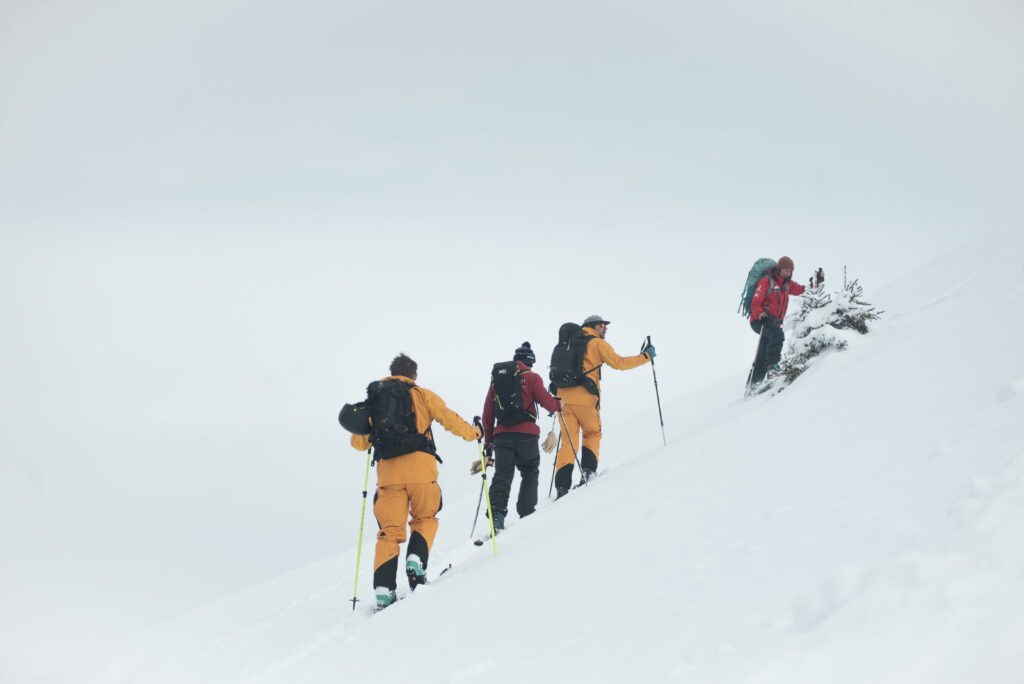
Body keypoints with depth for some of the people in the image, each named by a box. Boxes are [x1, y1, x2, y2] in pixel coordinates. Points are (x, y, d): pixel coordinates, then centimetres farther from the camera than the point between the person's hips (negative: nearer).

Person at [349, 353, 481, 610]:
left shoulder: (373, 399, 18)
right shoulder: (422, 394, 11)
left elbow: (358, 441, 20)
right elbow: (449, 419, 6)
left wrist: (371, 439, 43)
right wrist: (474, 433, 24)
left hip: (387, 469, 2)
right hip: (419, 465, -2)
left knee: (389, 530, 5)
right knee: (425, 519, 18)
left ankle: (383, 588, -8)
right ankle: (416, 560, -7)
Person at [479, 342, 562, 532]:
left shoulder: (496, 378, 12)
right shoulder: (531, 377, 0)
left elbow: (488, 411, 13)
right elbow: (546, 401, -4)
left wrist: (488, 439, 20)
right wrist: (558, 404, 20)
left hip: (502, 435, 3)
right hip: (526, 435, -2)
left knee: (502, 475, 0)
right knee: (530, 473, 16)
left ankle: (497, 513, -19)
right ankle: (527, 512, 10)